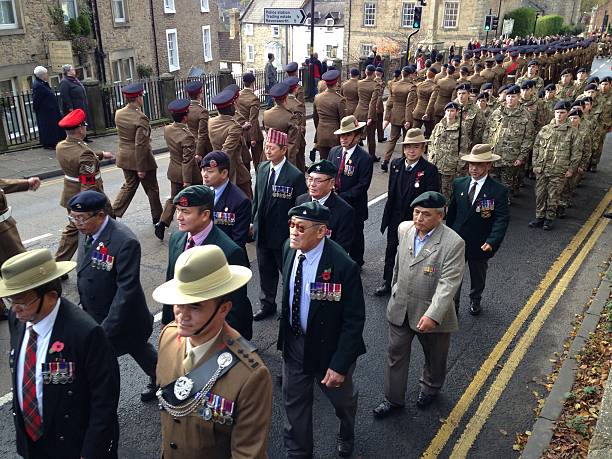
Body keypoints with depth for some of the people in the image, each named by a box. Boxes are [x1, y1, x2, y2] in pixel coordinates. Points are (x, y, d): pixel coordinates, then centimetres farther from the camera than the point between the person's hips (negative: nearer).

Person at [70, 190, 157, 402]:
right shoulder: (86, 232, -5)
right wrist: (85, 306, 10)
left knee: (139, 350, 19)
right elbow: (84, 272, 7)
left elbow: (127, 288, -27)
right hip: (94, 315, 6)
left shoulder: (125, 241, -29)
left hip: (121, 319, -6)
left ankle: (159, 379, 49)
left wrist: (107, 328, -25)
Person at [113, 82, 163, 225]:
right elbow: (140, 145, -24)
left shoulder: (118, 114, -1)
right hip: (141, 159, -7)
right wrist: (141, 168, -20)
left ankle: (114, 213, 12)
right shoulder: (141, 118, -24)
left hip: (125, 157, 7)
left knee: (129, 186, 21)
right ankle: (157, 216, 27)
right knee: (151, 189, 12)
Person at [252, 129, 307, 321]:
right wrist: (253, 220, 11)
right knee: (265, 271, 20)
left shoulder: (295, 176, -18)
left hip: (283, 235, -6)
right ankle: (267, 305, 38)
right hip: (262, 232, 6)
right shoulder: (262, 168, 1)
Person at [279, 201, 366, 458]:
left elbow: (354, 320, -23)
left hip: (328, 347, -4)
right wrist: (286, 329, 14)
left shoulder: (343, 266, -30)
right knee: (294, 401, 20)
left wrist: (340, 364, -22)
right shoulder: (289, 248, -12)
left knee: (341, 397, 25)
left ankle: (347, 434, 59)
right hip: (293, 341, 4)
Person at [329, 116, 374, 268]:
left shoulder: (364, 158, -16)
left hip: (354, 206, -4)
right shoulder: (334, 152, 2)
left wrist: (341, 196, -22)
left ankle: (356, 264, 35)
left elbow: (362, 186, -19)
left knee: (355, 237, 15)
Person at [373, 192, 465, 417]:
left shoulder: (453, 243, -22)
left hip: (432, 312, -4)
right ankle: (394, 399, 33)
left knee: (434, 356, 21)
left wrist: (433, 315, -34)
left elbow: (448, 283, -26)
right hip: (400, 308, 4)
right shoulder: (404, 229, -5)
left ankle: (430, 388, 49)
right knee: (396, 354, 14)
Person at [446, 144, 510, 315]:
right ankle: (452, 307, 26)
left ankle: (475, 300, 49)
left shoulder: (498, 190, -15)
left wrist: (492, 241, -33)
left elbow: (502, 219, -19)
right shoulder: (458, 184, -3)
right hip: (456, 240, 2)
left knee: (478, 276, 22)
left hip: (480, 244, -1)